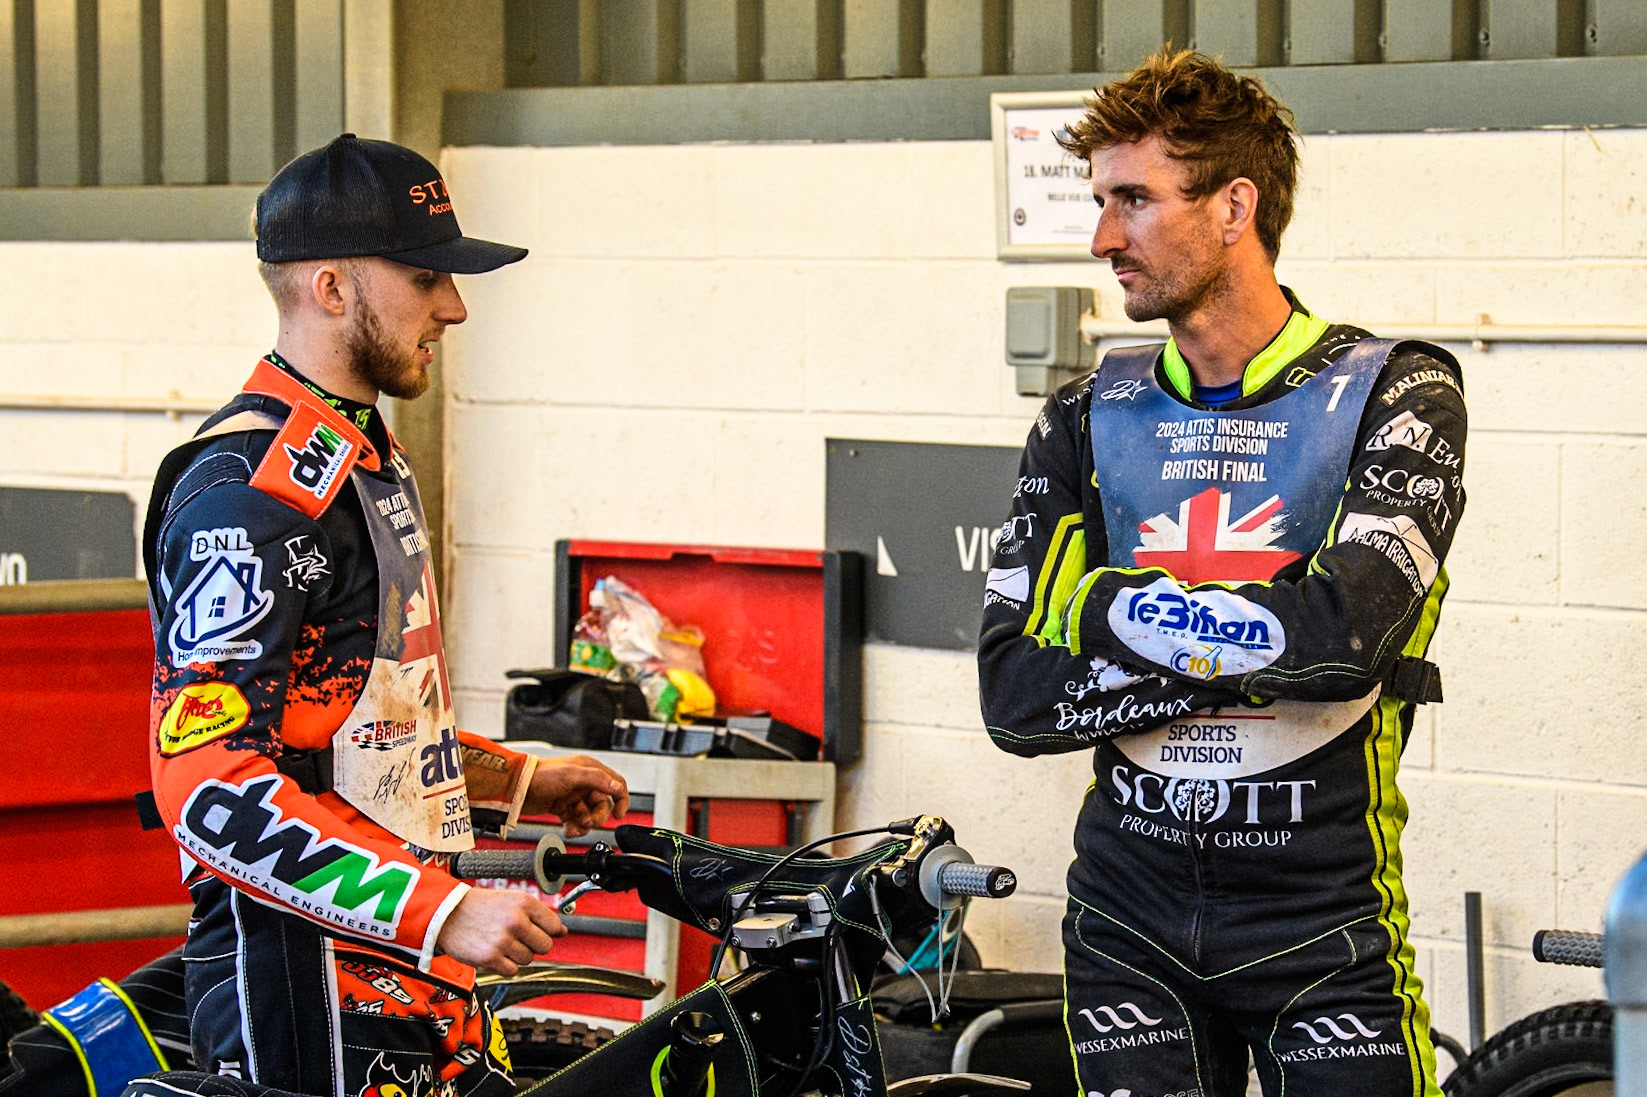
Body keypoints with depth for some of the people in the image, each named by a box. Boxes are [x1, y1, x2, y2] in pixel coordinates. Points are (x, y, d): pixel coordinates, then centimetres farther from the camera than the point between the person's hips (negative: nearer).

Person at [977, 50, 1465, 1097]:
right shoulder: (1089, 418, 7)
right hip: (1131, 919, 3)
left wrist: (1109, 605, -11)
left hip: (1324, 923, -3)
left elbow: (1346, 625, -22)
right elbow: (1014, 692, -3)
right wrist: (1243, 665, -13)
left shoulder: (1396, 393, -4)